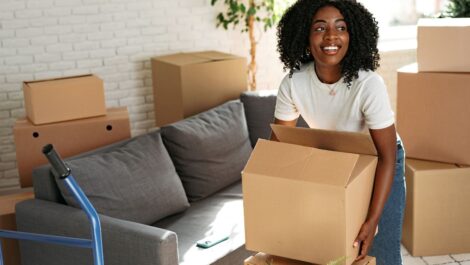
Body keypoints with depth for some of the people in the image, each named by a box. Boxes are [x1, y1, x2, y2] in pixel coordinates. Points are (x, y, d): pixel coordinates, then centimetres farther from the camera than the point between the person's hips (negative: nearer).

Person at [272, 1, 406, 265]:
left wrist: (372, 220, -34)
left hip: (380, 162, -3)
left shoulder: (369, 84, -34)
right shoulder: (292, 84, -23)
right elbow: (278, 143, -11)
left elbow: (387, 156, -29)